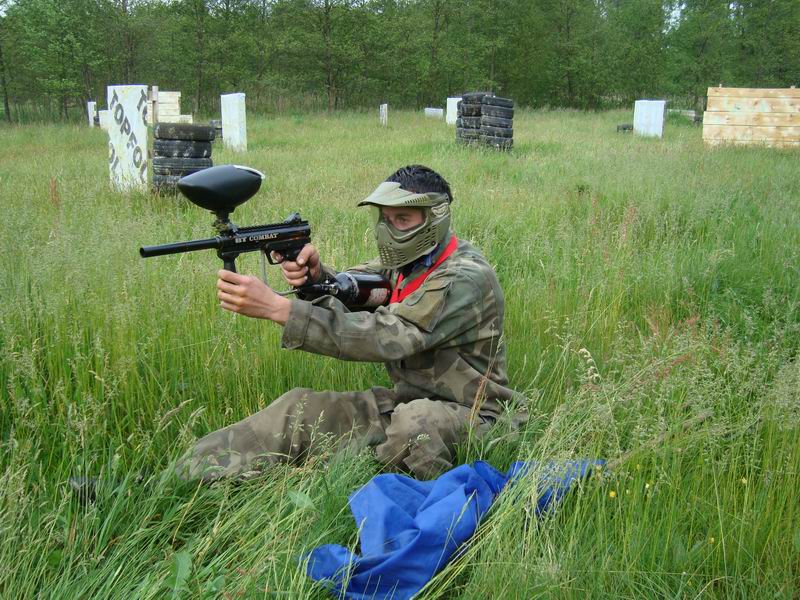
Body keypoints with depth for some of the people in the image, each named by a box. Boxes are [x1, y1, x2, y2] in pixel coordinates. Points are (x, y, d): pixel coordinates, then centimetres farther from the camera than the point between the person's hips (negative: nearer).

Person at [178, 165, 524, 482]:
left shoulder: (467, 277, -22)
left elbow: (387, 337, -31)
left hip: (466, 415, -7)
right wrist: (314, 275, -25)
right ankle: (191, 475, -10)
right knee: (301, 407, -10)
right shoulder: (407, 258, 5)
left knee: (414, 421, -40)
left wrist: (275, 307, -36)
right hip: (404, 401, 7)